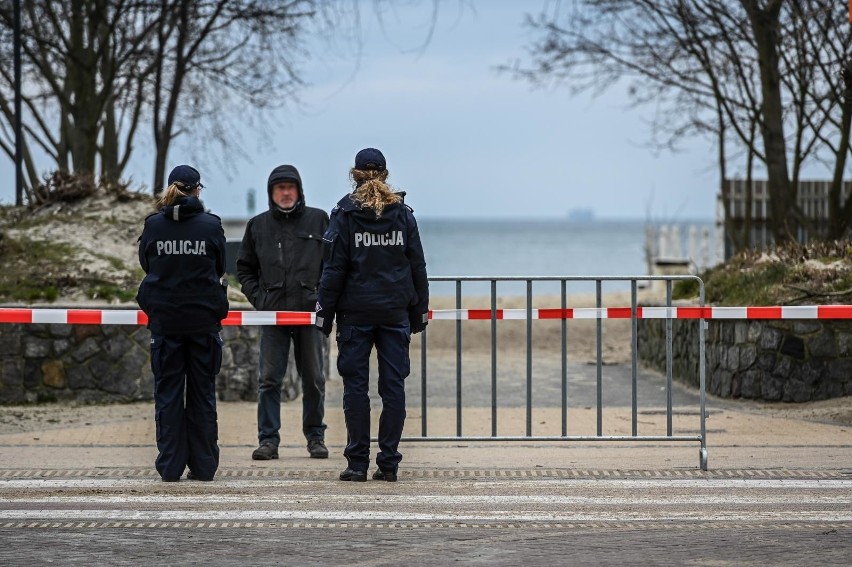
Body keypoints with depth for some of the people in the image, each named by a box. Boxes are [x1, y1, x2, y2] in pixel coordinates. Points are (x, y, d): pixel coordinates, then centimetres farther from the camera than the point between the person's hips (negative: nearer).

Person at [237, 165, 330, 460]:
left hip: (310, 313, -1)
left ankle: (315, 436, 17)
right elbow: (244, 267, 15)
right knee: (269, 379, -2)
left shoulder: (318, 220, 5)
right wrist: (258, 298, 2)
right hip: (272, 314, 1)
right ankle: (268, 439, 1)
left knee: (313, 380, 6)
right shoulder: (258, 225, 9)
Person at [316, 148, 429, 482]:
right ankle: (389, 463, 3)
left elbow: (334, 268, -5)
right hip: (395, 312, 2)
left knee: (356, 386, 2)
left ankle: (357, 463, 1)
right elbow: (417, 266, 8)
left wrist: (324, 313, 0)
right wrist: (419, 311, 15)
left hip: (355, 312, -2)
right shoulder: (403, 214, 5)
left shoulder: (345, 214, -4)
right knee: (393, 385, 4)